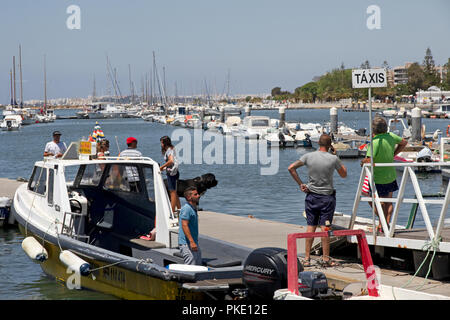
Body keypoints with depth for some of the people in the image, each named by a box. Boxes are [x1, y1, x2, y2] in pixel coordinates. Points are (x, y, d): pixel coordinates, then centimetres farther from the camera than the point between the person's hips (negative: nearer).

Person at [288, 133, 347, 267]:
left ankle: (307, 258, 9)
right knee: (325, 228, -1)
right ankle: (326, 259, 2)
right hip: (327, 197, -3)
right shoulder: (333, 158, -9)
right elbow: (344, 174, 5)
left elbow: (291, 168, -3)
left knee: (310, 227, 8)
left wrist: (300, 184, 1)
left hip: (311, 195, 3)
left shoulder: (308, 156, -3)